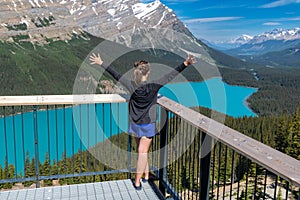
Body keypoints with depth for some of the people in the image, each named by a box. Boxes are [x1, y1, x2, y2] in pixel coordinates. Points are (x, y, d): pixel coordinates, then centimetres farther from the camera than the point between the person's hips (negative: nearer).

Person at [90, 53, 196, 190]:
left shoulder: (131, 86, -12)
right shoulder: (153, 86, -18)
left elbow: (116, 75, -3)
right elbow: (170, 76, -18)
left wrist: (101, 63, 7)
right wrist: (185, 64, -17)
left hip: (135, 124, 3)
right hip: (148, 125, -3)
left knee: (142, 151, 19)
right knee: (142, 152, 5)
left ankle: (146, 175, 32)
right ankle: (137, 182, 11)